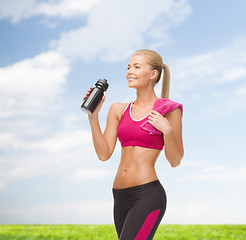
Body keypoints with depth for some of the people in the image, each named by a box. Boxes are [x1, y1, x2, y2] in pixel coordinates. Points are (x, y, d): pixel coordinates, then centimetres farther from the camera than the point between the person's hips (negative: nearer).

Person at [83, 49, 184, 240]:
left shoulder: (169, 110, -2)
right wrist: (93, 116, -3)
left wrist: (166, 129, -15)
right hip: (121, 197, 6)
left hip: (148, 195, -6)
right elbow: (104, 154, 4)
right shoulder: (118, 110, 11)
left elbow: (175, 161, -1)